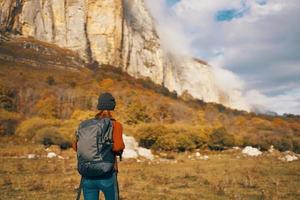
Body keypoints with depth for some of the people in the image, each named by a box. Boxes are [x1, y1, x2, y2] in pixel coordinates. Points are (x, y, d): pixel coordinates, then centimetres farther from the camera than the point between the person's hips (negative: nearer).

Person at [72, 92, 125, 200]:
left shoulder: (87, 124, 6)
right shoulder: (115, 125, -6)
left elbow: (76, 146, 3)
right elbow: (118, 147, -21)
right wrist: (120, 150, 2)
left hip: (88, 175, 3)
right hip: (107, 175, -3)